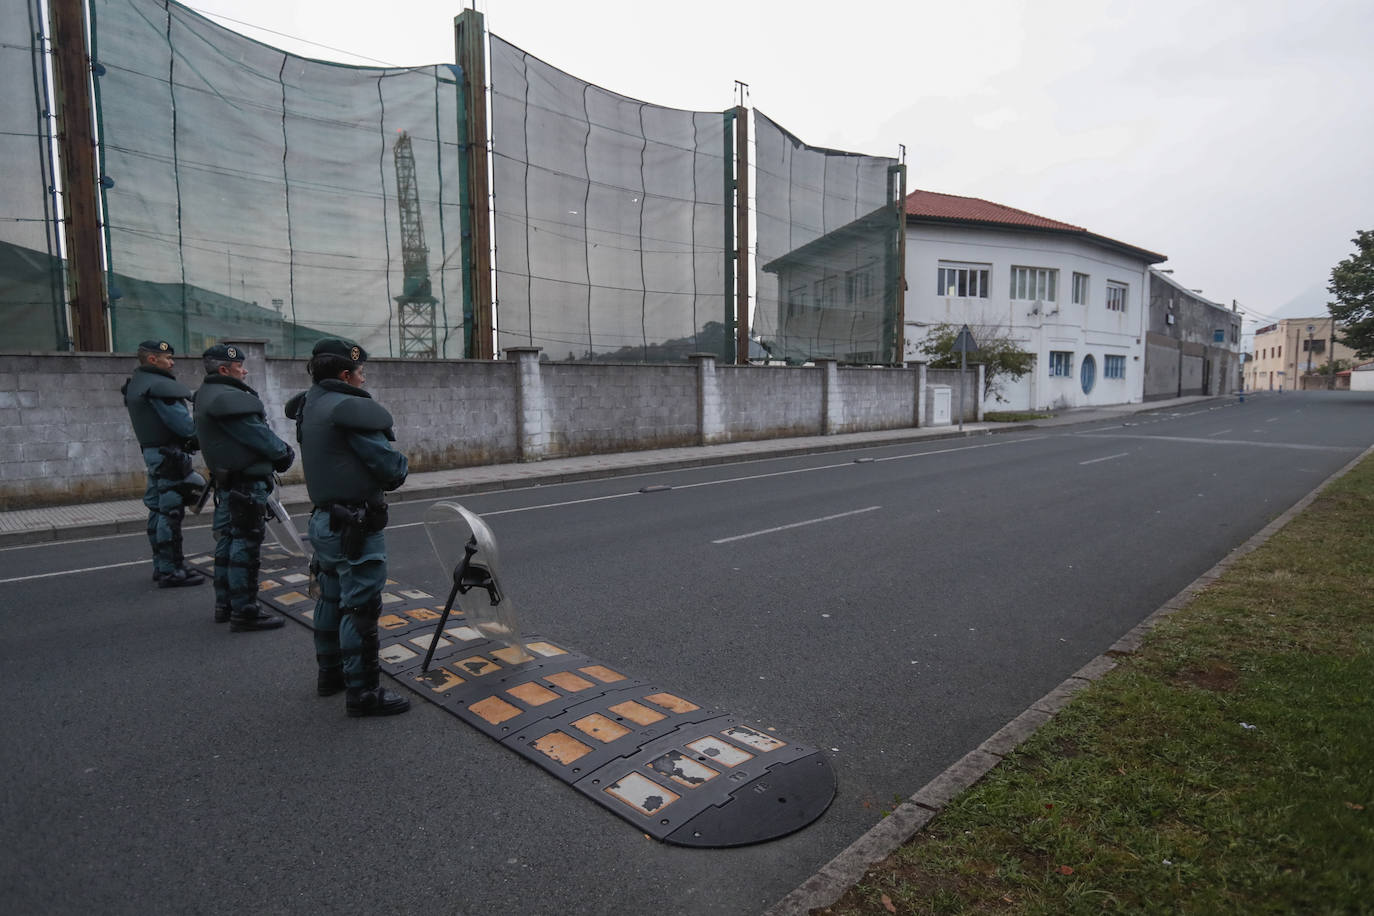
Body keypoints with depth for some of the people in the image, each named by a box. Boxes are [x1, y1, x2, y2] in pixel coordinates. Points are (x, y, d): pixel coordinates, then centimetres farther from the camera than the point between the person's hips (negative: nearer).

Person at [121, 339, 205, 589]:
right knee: (171, 512, -7)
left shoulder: (136, 384, 16)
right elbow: (184, 425, -22)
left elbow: (152, 419, 14)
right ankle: (171, 571, -3)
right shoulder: (159, 386, -16)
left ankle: (161, 567, 23)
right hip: (169, 454, -10)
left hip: (151, 451, 10)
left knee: (157, 510, 15)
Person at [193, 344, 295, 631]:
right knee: (245, 546, -6)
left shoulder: (208, 395, 15)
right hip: (247, 484, -11)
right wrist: (285, 453, -2)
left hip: (227, 482, 11)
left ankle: (224, 605, 28)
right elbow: (259, 436, -19)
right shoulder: (229, 398, -19)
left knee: (227, 542, 17)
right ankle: (244, 612, 0)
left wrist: (277, 450, 2)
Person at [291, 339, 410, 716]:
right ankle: (363, 692, 5)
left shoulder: (309, 408, 11)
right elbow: (392, 469, -18)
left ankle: (331, 672, 36)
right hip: (356, 527, -10)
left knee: (332, 598, 21)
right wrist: (401, 462, 3)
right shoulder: (349, 409, -18)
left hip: (325, 519, 10)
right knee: (360, 607, -3)